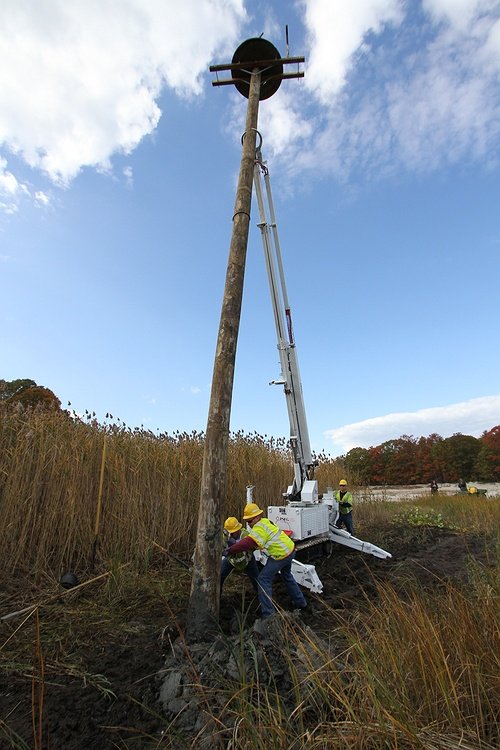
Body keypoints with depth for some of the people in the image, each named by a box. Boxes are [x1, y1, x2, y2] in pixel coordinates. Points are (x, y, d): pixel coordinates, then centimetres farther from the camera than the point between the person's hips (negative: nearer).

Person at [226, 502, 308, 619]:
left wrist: (230, 550, -25)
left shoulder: (259, 527, -20)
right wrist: (250, 550, 0)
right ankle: (301, 603, 45)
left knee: (264, 579, -1)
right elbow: (254, 543, 14)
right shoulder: (265, 521, 9)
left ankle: (268, 613, 1)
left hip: (281, 555, -10)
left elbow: (248, 543, -30)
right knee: (287, 576, 31)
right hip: (290, 549, 10)